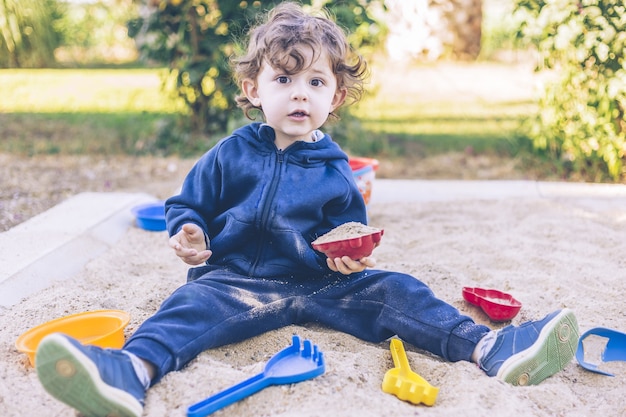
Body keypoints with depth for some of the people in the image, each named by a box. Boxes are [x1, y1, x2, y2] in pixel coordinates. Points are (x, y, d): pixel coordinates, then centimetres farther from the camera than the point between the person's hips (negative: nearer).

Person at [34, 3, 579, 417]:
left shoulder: (335, 170, 7)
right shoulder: (231, 154, 4)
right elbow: (188, 203, 11)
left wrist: (348, 256, -10)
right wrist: (188, 233, -12)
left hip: (321, 283, 2)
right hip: (238, 278, -1)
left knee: (390, 289, -17)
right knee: (194, 303, -32)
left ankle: (487, 347, -26)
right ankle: (133, 369, -57)